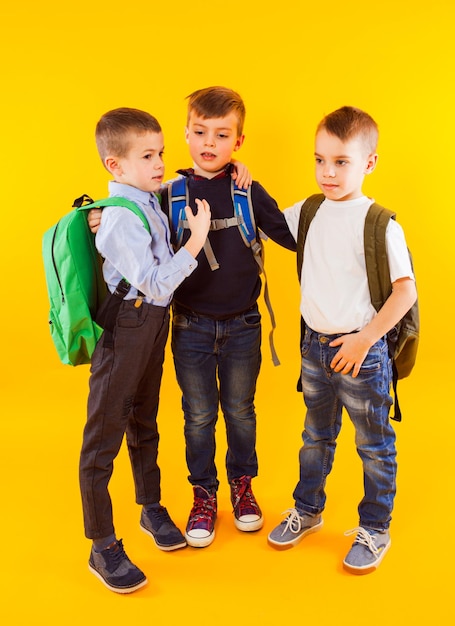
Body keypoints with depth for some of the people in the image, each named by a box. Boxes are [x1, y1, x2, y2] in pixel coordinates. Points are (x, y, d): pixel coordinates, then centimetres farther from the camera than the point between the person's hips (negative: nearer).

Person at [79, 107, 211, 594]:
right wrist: (197, 239, -28)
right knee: (105, 434, 2)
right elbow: (155, 283, -27)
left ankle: (151, 507, 42)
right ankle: (102, 547, 14)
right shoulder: (121, 219, -22)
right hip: (125, 329, -9)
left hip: (153, 323, 9)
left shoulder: (151, 200, 4)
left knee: (144, 421, 23)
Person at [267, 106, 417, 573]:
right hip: (315, 345, 5)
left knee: (374, 446, 11)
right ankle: (307, 510, 41)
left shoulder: (380, 224, -15)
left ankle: (375, 530, 29)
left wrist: (364, 339, -16)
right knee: (316, 437, 22)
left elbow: (406, 290, -14)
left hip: (361, 349, -5)